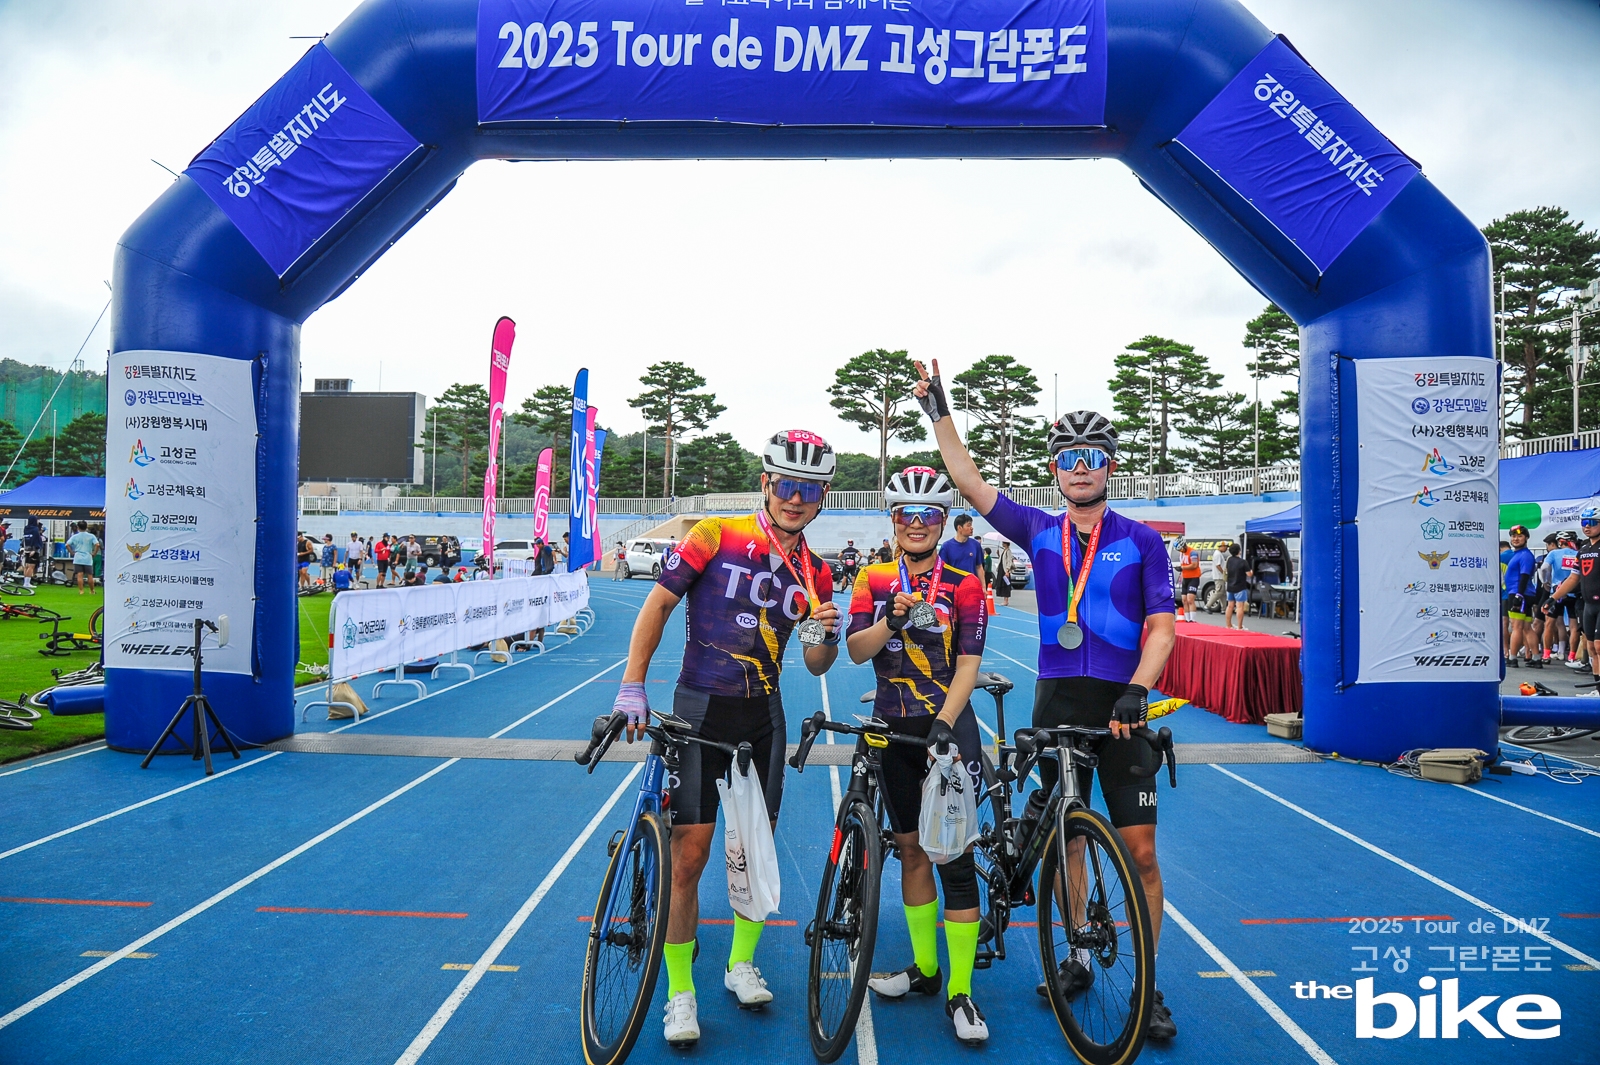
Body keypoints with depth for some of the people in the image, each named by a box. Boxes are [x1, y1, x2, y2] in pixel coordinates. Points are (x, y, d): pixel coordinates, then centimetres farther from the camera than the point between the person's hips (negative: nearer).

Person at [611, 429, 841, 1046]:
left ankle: (741, 964, 34)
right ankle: (680, 993, 12)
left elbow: (816, 665, 8)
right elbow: (659, 603, -5)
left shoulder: (814, 573, 4)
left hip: (763, 716, 4)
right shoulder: (717, 536, -8)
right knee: (689, 855, -5)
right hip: (701, 710, -4)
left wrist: (825, 633, -15)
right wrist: (632, 687, -11)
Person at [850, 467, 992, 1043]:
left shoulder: (964, 585, -4)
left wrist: (944, 724, -21)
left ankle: (959, 992, 4)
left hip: (948, 725, -4)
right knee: (911, 849, 14)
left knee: (954, 856, -4)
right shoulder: (875, 580, 5)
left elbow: (968, 664, -9)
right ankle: (924, 967, 29)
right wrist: (892, 621, -25)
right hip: (892, 728, 4)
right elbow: (856, 650, -6)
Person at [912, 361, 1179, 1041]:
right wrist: (940, 414, 0)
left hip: (1121, 708, -2)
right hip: (1056, 705, 3)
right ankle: (1079, 959, 28)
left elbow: (1161, 627, -6)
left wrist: (1136, 691, -21)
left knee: (1140, 850, -2)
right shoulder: (1040, 532, 6)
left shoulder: (1142, 541, 0)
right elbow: (971, 484, 4)